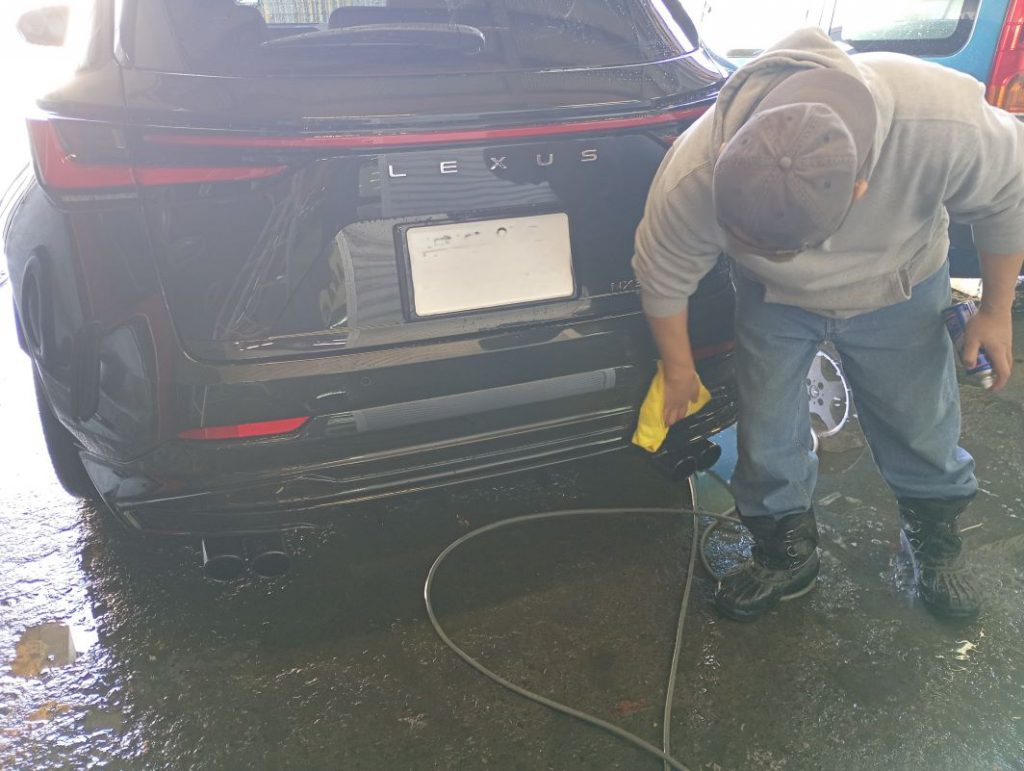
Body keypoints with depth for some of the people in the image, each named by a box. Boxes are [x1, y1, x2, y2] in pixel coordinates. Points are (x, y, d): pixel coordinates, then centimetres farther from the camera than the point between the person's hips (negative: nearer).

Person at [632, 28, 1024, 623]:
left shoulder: (946, 122, -39)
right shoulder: (694, 177, -37)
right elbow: (663, 278, -17)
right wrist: (680, 372, -2)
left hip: (898, 291, 0)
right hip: (774, 302, 0)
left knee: (922, 428, 11)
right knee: (768, 441, 3)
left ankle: (938, 544, 40)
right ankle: (787, 556, 30)